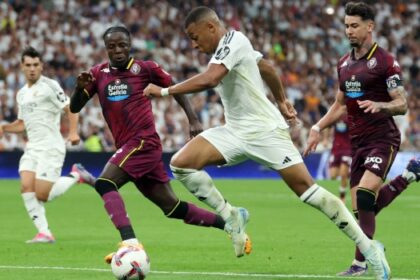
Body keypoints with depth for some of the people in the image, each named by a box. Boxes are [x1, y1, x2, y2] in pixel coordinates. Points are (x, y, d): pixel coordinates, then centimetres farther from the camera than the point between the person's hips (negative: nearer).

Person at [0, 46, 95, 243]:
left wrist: (73, 132, -24)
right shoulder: (22, 94, 17)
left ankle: (76, 175, 10)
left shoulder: (49, 86, -6)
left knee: (42, 194, -14)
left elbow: (70, 109, -9)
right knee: (26, 187, -13)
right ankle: (44, 233, -10)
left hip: (51, 148, -7)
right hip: (32, 148, 7)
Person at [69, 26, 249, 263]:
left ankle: (130, 242, -35)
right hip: (128, 146, 6)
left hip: (143, 141, -6)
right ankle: (229, 225, 24)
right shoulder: (98, 73, 11)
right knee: (171, 207, 10)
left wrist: (193, 120, 1)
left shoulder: (144, 68, -1)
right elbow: (74, 108, 9)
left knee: (104, 183, -25)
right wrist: (80, 87, -12)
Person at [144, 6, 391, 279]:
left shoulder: (233, 40, -16)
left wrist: (164, 91, -23)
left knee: (307, 189, -10)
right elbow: (267, 68, 26)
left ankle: (369, 247, -2)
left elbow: (209, 80, -30)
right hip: (235, 132, 9)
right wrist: (282, 101, 36)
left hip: (265, 131, -9)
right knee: (181, 164, -10)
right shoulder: (229, 46, 12)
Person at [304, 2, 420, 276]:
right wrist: (318, 128, 12)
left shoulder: (385, 62, -9)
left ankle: (361, 263, -16)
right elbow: (340, 105, 23)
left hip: (383, 138, -8)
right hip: (358, 141, 8)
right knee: (363, 208, 5)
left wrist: (378, 105, -31)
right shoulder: (344, 63, 13)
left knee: (364, 198, -23)